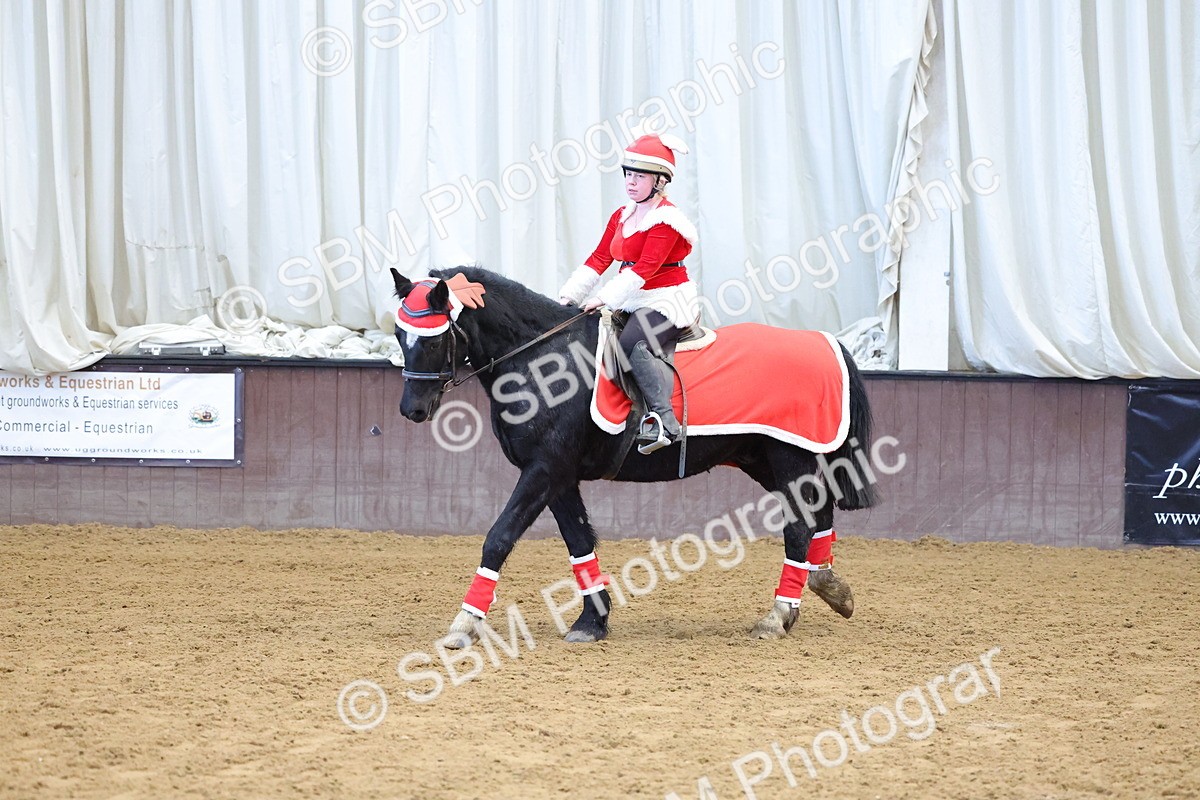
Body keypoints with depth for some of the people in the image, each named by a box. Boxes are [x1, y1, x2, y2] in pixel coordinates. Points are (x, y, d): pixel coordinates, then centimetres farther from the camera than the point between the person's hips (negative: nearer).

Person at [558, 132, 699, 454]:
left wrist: (605, 297, -26)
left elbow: (645, 267, -22)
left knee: (632, 345, -32)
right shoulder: (622, 217, 15)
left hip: (667, 300, -10)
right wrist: (570, 294, 4)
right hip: (634, 303, 10)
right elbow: (599, 258, 15)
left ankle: (664, 420, -38)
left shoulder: (665, 219, -13)